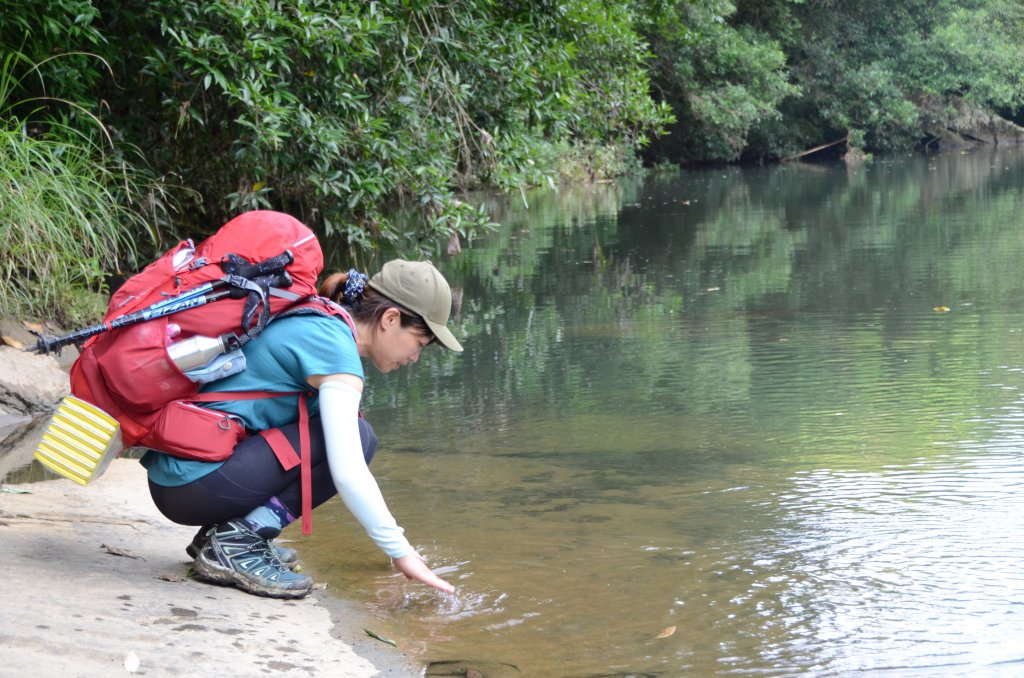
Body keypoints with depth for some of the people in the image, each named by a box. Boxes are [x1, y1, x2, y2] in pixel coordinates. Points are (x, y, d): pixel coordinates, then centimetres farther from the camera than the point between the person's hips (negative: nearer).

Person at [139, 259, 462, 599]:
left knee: (342, 440, 18)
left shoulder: (312, 322, 15)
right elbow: (348, 473, -21)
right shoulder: (336, 348, -13)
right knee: (354, 437, -9)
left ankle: (218, 532, 10)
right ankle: (236, 543, -12)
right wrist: (400, 551, -14)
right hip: (197, 484, -10)